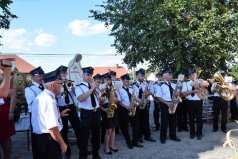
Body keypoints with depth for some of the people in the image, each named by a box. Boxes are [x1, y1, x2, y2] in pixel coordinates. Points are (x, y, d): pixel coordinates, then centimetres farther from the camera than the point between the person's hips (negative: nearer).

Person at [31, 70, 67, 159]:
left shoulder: (40, 97, 8)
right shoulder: (49, 99, -23)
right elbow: (52, 127, -27)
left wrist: (58, 114, 21)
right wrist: (62, 144, -18)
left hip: (39, 137, 10)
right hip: (48, 139, -9)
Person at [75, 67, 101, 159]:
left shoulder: (95, 86, 11)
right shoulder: (79, 87, -7)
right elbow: (80, 99, -26)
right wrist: (92, 88, -23)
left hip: (96, 112, 6)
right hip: (86, 113, -6)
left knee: (96, 135, 17)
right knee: (85, 136, 3)